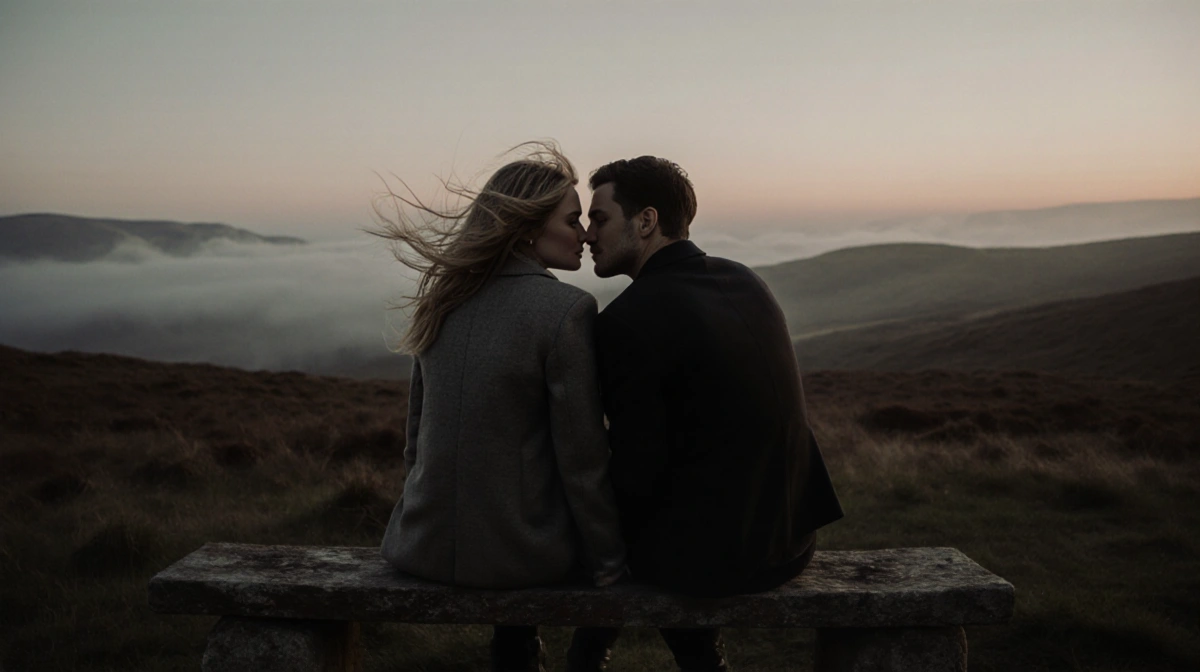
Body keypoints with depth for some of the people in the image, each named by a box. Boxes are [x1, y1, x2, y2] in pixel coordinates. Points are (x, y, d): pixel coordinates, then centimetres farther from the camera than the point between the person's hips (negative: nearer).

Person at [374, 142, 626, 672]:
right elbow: (581, 454, -14)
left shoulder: (443, 298, 2)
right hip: (521, 556, -5)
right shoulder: (566, 309, -17)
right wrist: (608, 561, -3)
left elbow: (416, 430, 10)